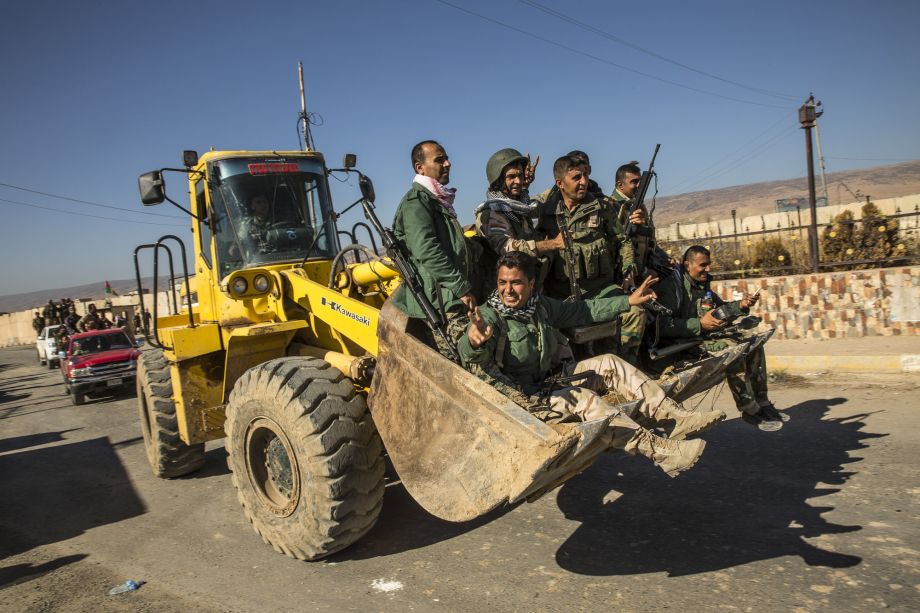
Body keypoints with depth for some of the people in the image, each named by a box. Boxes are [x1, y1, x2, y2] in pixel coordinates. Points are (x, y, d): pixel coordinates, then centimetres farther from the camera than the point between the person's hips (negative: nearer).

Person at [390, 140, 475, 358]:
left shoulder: (439, 201, 24)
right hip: (438, 302, -10)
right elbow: (427, 252, -20)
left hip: (452, 300, 10)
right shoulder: (416, 202, -8)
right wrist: (462, 288, -20)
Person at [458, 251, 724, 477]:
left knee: (609, 364, -3)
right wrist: (473, 342, -64)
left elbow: (584, 311, 15)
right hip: (521, 399, -8)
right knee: (583, 399, -27)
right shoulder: (489, 315, -19)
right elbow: (473, 356, -39)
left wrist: (629, 300, 13)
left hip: (549, 379, 8)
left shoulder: (540, 305, 4)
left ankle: (678, 418, -4)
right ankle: (662, 451, -26)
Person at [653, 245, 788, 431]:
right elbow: (663, 326, -27)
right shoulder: (671, 286, -15)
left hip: (705, 335, 10)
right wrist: (700, 324, -28)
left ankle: (761, 403, 6)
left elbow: (720, 307, 31)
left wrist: (741, 305, 10)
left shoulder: (702, 285, 15)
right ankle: (749, 410, -17)